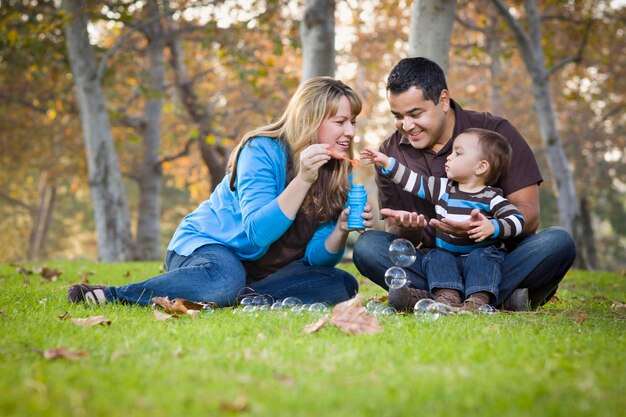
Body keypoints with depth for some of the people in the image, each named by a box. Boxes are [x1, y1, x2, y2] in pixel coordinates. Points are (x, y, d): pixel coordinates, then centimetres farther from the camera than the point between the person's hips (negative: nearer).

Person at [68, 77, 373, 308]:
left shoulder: (339, 174, 0)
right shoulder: (262, 150, -16)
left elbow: (317, 258, -4)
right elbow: (258, 232, -28)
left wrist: (340, 231, -25)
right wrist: (303, 180, -36)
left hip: (261, 270, 6)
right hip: (204, 245, -6)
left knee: (342, 285, -14)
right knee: (224, 280, -40)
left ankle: (244, 297, -23)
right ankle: (110, 295, -23)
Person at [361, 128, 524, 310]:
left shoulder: (491, 198, -6)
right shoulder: (442, 188, 9)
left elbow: (517, 220, -13)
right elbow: (413, 180, 9)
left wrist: (493, 227, -30)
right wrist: (387, 163, 3)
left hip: (481, 255, -4)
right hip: (448, 256, 4)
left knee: (481, 256, -33)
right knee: (436, 257, -22)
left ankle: (478, 299, -42)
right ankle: (447, 296, -38)